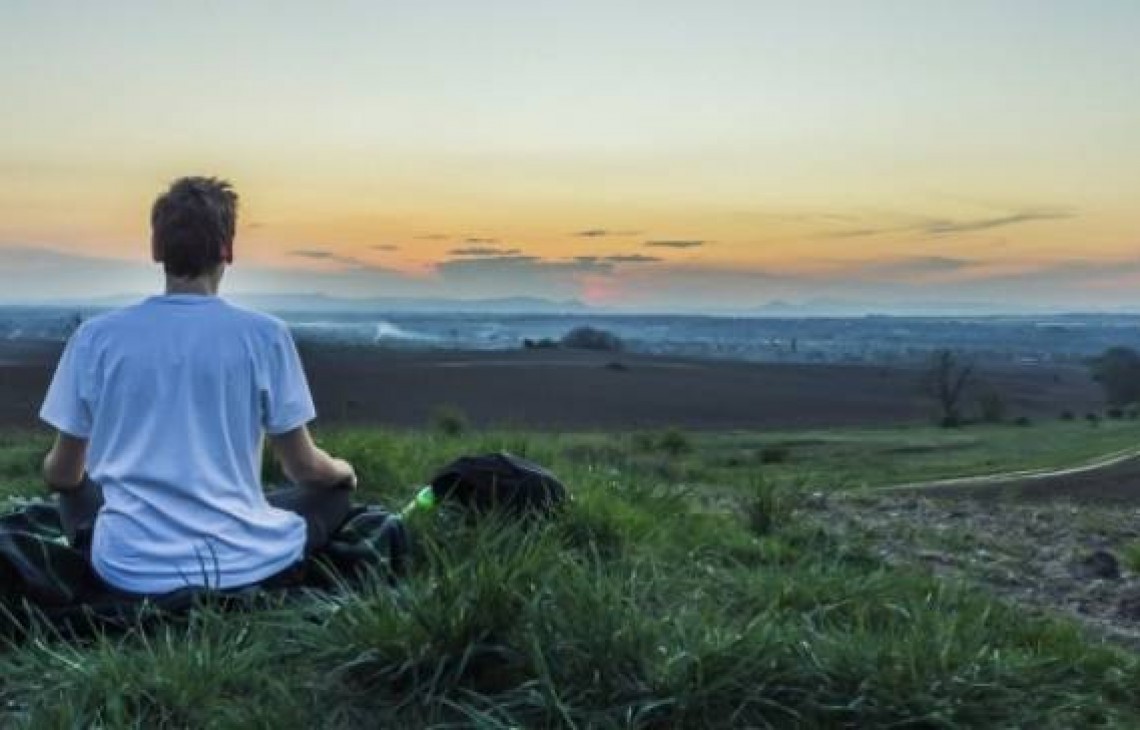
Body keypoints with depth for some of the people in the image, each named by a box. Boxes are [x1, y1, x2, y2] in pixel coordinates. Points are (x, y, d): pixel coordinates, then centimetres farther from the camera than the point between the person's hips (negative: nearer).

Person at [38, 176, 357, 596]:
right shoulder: (264, 335, -8)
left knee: (75, 493, 33)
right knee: (334, 490, 24)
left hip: (131, 569, 2)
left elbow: (61, 476, 7)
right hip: (241, 563, -2)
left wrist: (55, 471, 33)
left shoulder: (96, 336, -3)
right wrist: (343, 470, 24)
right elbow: (304, 468, 0)